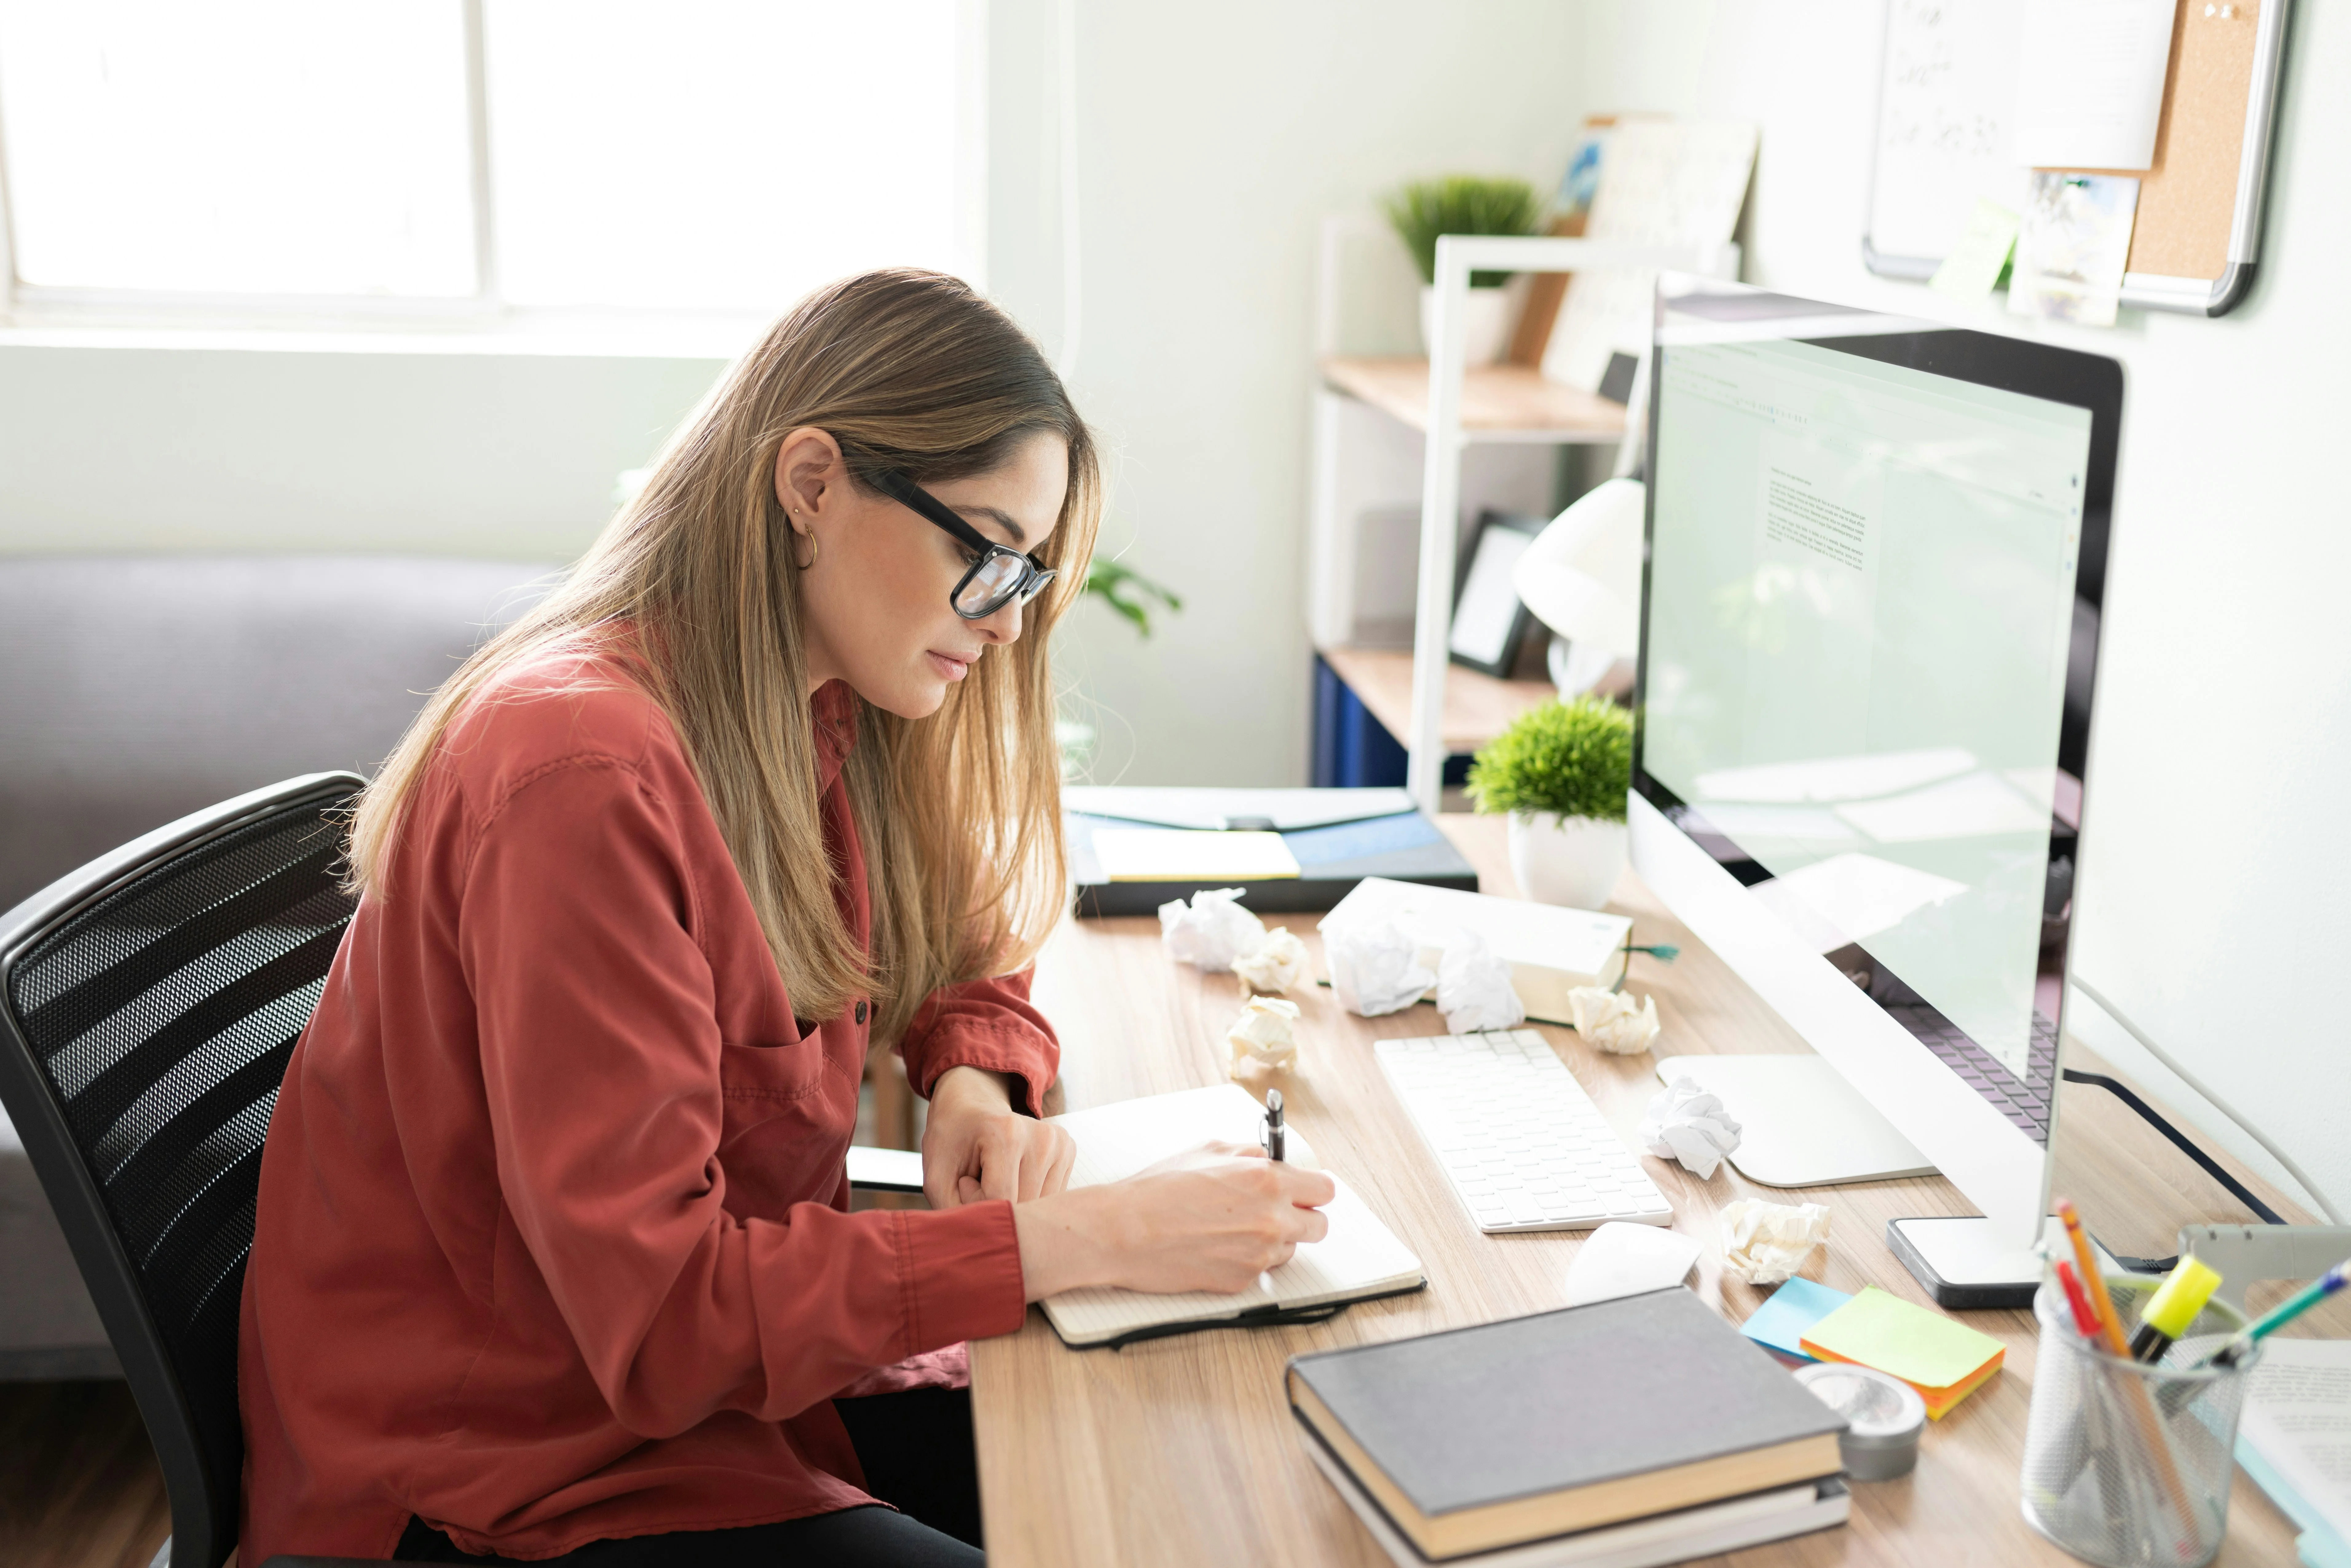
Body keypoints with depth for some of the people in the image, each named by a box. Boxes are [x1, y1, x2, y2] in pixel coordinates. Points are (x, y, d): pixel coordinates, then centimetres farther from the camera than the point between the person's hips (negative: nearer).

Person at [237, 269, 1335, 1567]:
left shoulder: (827, 720, -1)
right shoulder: (584, 771, -27)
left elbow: (966, 959, 15)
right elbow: (658, 1314, -29)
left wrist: (975, 1083, -8)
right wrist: (1098, 1237, -29)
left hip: (740, 1363, 7)